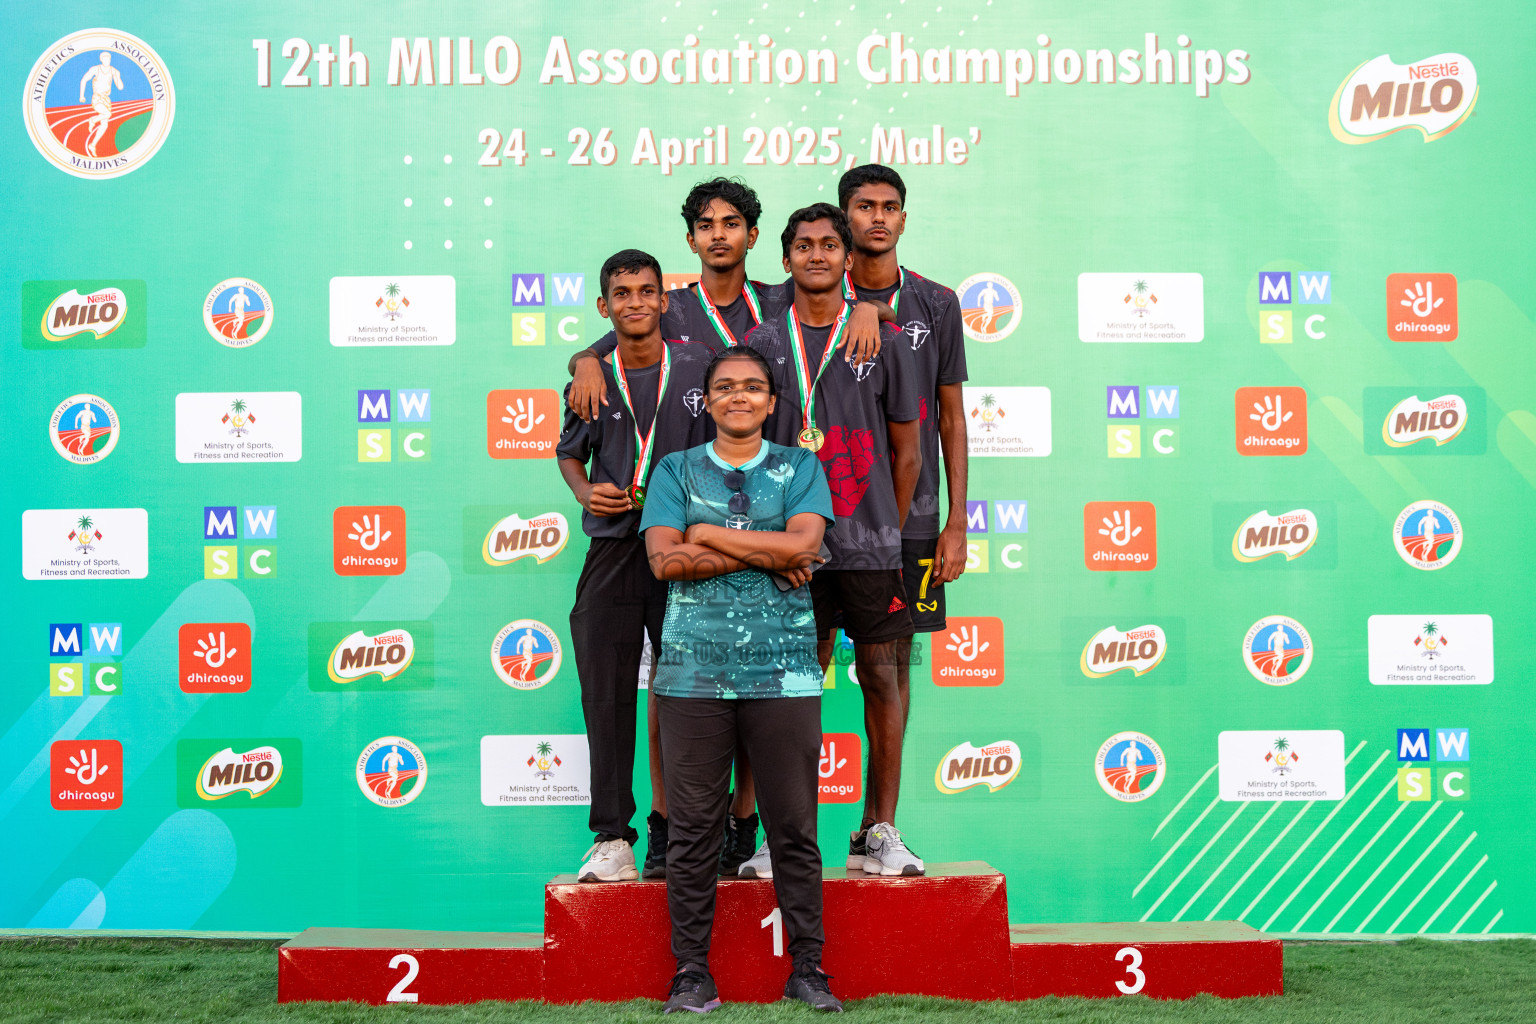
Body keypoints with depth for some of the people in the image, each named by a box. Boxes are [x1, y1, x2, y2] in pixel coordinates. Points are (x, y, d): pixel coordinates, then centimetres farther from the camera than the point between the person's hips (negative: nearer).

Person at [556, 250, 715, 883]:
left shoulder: (699, 366, 3)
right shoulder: (593, 377, 6)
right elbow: (569, 453, 20)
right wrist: (586, 493, -1)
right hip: (613, 550, 1)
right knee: (607, 694, -1)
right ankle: (612, 837, 6)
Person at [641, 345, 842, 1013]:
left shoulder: (800, 468, 12)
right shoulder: (677, 470, 12)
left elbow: (805, 543, -7)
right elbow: (664, 558, -3)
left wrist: (708, 534, -5)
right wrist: (762, 554, -7)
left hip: (783, 673, 0)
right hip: (693, 670, 0)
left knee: (794, 827, 2)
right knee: (692, 828, 1)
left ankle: (807, 971, 11)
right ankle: (692, 975, 10)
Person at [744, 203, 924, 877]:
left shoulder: (882, 342, 7)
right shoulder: (762, 344, 7)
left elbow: (905, 451, 11)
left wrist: (888, 532, 10)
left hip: (870, 542, 0)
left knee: (881, 676, 1)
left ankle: (882, 832, 9)